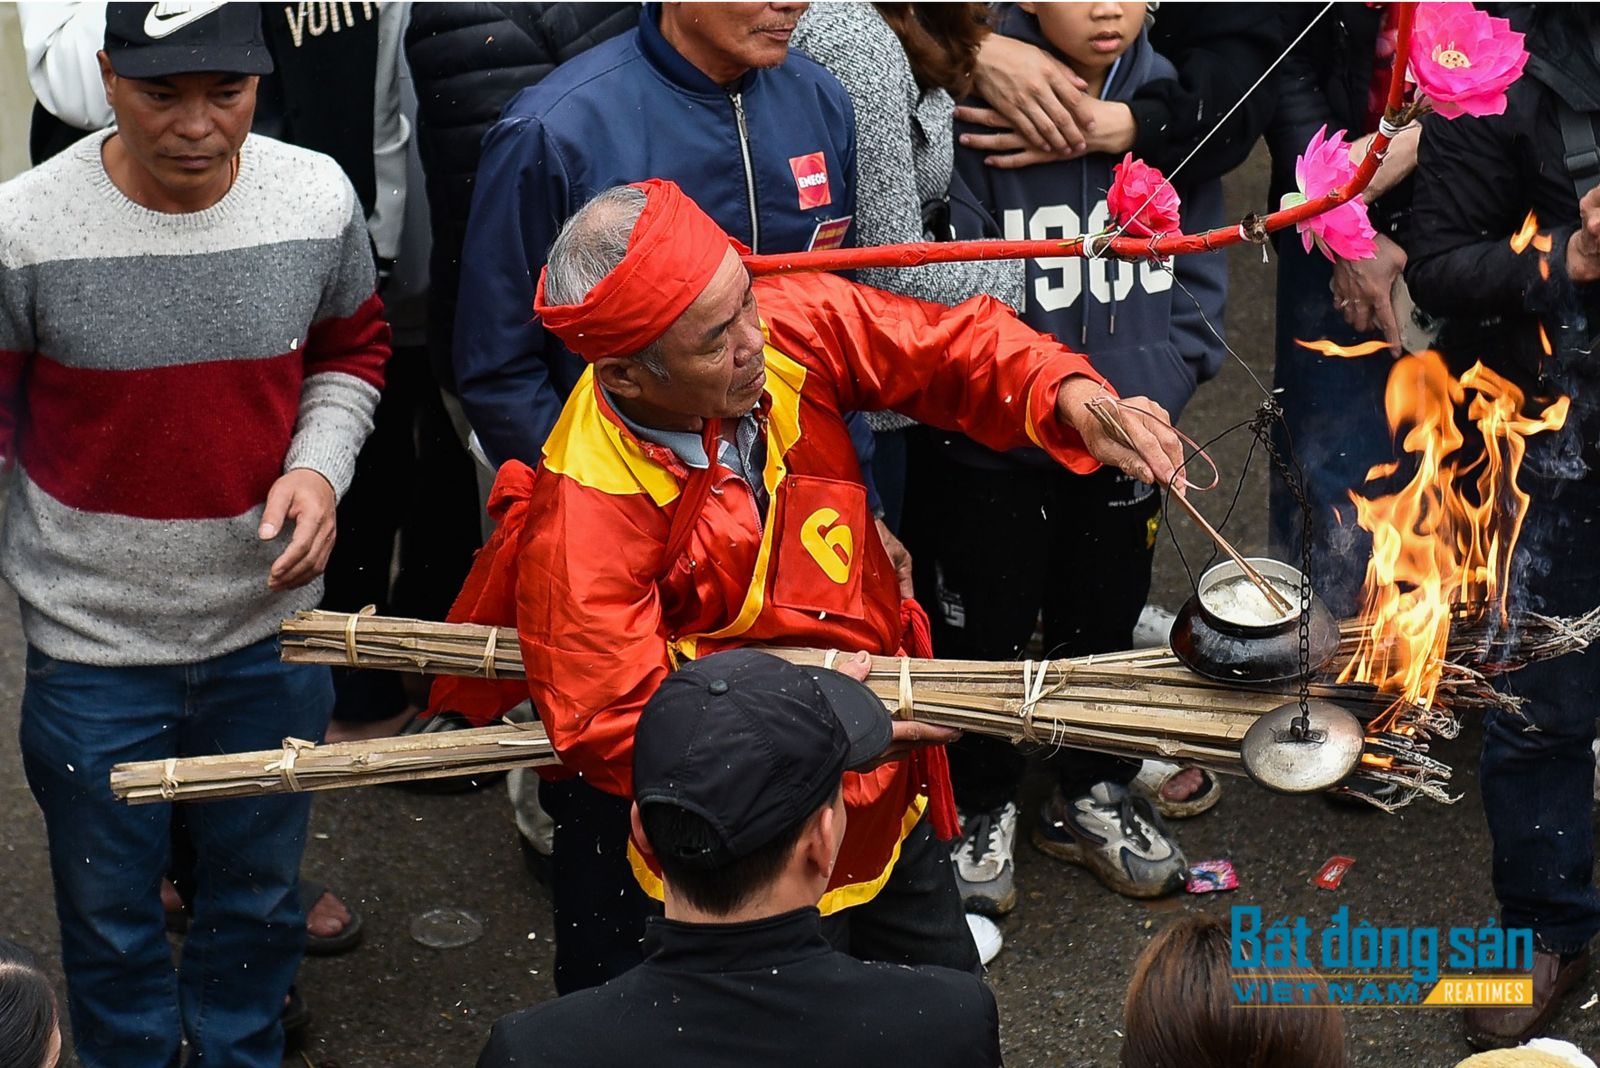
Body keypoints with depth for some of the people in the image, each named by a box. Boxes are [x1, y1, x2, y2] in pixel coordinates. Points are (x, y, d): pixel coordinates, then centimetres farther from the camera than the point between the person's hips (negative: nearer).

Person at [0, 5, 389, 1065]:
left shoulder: (318, 198, -11)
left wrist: (319, 465, -10)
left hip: (269, 633, 2)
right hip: (91, 653, -2)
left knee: (259, 895, 23)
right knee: (110, 909, 17)